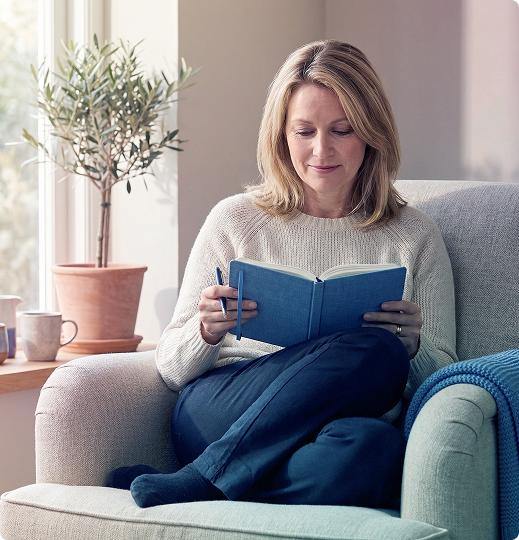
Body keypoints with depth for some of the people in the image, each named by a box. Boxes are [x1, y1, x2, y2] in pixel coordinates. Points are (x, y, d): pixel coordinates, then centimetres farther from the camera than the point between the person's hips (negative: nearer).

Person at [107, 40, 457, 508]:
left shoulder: (415, 238, 16)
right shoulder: (235, 220, 14)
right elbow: (172, 368, 13)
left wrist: (413, 347, -9)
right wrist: (207, 330, -10)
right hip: (218, 411, -1)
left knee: (374, 444, -38)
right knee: (375, 352, -31)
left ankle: (198, 485, -23)